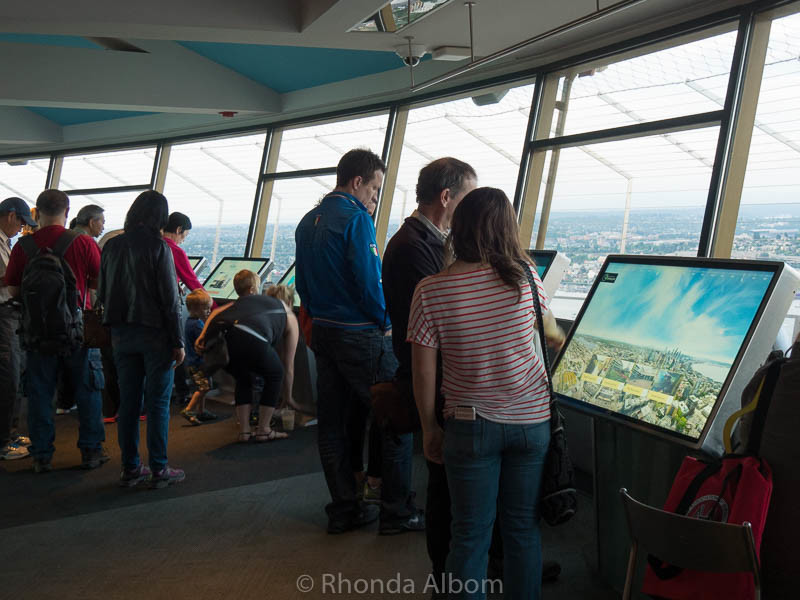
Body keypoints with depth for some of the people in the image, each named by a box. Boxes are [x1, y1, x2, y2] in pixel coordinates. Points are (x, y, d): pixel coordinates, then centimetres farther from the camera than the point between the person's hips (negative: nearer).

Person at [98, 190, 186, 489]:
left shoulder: (112, 246, 4)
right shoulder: (158, 247, -11)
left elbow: (102, 293, 9)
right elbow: (170, 298, -12)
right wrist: (178, 341, -8)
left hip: (121, 334, 5)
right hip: (154, 332, -5)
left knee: (128, 401, 11)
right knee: (158, 402, 3)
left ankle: (130, 468, 18)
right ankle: (159, 470, 7)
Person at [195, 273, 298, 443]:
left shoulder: (240, 301, 42)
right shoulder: (289, 316, 33)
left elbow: (217, 312, 21)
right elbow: (288, 366, 38)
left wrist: (203, 335, 10)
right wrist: (287, 398, 48)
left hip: (217, 333, 5)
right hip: (251, 339, -4)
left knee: (243, 379, 31)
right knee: (274, 375, 25)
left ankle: (244, 431, 28)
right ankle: (263, 431, 25)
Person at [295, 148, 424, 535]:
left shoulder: (308, 222, 12)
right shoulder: (355, 218, -14)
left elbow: (303, 282, 15)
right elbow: (368, 280, -19)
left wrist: (320, 317, 19)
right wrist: (385, 322, -5)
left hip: (322, 330, 9)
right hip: (358, 334, -9)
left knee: (333, 424, 12)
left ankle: (343, 510, 21)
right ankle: (397, 513, 7)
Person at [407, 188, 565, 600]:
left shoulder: (430, 291, -11)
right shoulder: (523, 276, -8)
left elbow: (423, 370, -7)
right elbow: (550, 330, 12)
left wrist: (429, 428, 6)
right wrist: (561, 339, 35)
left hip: (472, 426, -1)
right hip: (532, 420, 1)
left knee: (470, 534, 10)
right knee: (523, 528, 14)